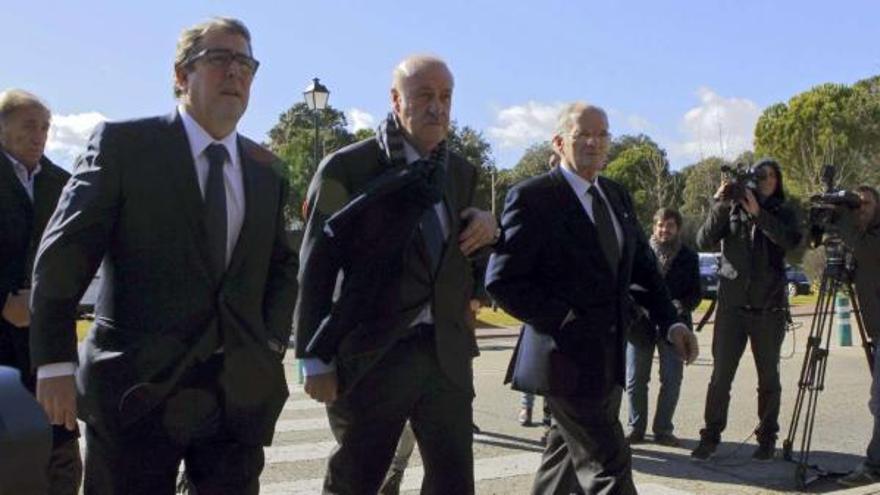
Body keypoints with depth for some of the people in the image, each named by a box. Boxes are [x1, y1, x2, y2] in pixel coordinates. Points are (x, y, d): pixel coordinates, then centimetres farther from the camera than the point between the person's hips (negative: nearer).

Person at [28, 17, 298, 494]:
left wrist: (272, 346, 6)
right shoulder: (123, 143, -2)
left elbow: (282, 265, 19)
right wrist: (54, 362, -8)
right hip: (136, 385, -4)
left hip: (242, 390, 4)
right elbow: (64, 253, -4)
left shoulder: (265, 168, 12)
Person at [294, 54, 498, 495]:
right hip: (371, 356, -4)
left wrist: (485, 228, -3)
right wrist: (316, 360, -7)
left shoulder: (462, 171, 10)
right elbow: (316, 269, -6)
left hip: (447, 354, 5)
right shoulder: (347, 168, -6)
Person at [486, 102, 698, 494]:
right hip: (568, 356, -8)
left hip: (608, 356, 8)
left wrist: (670, 322, 0)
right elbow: (501, 281, -15)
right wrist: (563, 322, -19)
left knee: (567, 456, 18)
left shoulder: (617, 196, 12)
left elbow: (643, 266, 14)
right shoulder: (532, 197, -12)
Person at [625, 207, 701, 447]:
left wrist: (680, 306, -11)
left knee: (671, 380, 3)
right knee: (635, 380, 2)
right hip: (641, 323, -1)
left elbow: (695, 293, 9)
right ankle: (636, 428, 14)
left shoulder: (688, 257, 10)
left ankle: (663, 429, 14)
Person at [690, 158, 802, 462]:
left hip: (769, 308, 1)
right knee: (720, 376, -2)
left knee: (769, 377, 7)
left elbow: (790, 241, -14)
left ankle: (767, 439, 17)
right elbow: (704, 242, -4)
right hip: (732, 305, 0)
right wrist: (720, 207, -16)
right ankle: (710, 437, 6)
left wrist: (758, 213, -22)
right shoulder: (733, 209, 7)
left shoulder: (782, 213, 7)